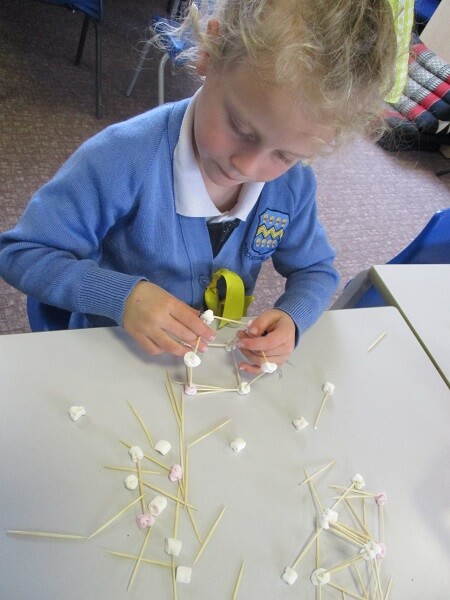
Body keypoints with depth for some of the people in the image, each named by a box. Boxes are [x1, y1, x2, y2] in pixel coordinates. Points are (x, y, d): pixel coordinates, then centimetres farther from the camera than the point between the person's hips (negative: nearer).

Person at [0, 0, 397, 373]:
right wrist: (122, 295, -28)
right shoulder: (123, 160, -23)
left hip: (221, 361, 2)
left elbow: (316, 272, 4)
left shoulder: (294, 183, -10)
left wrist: (291, 318, -17)